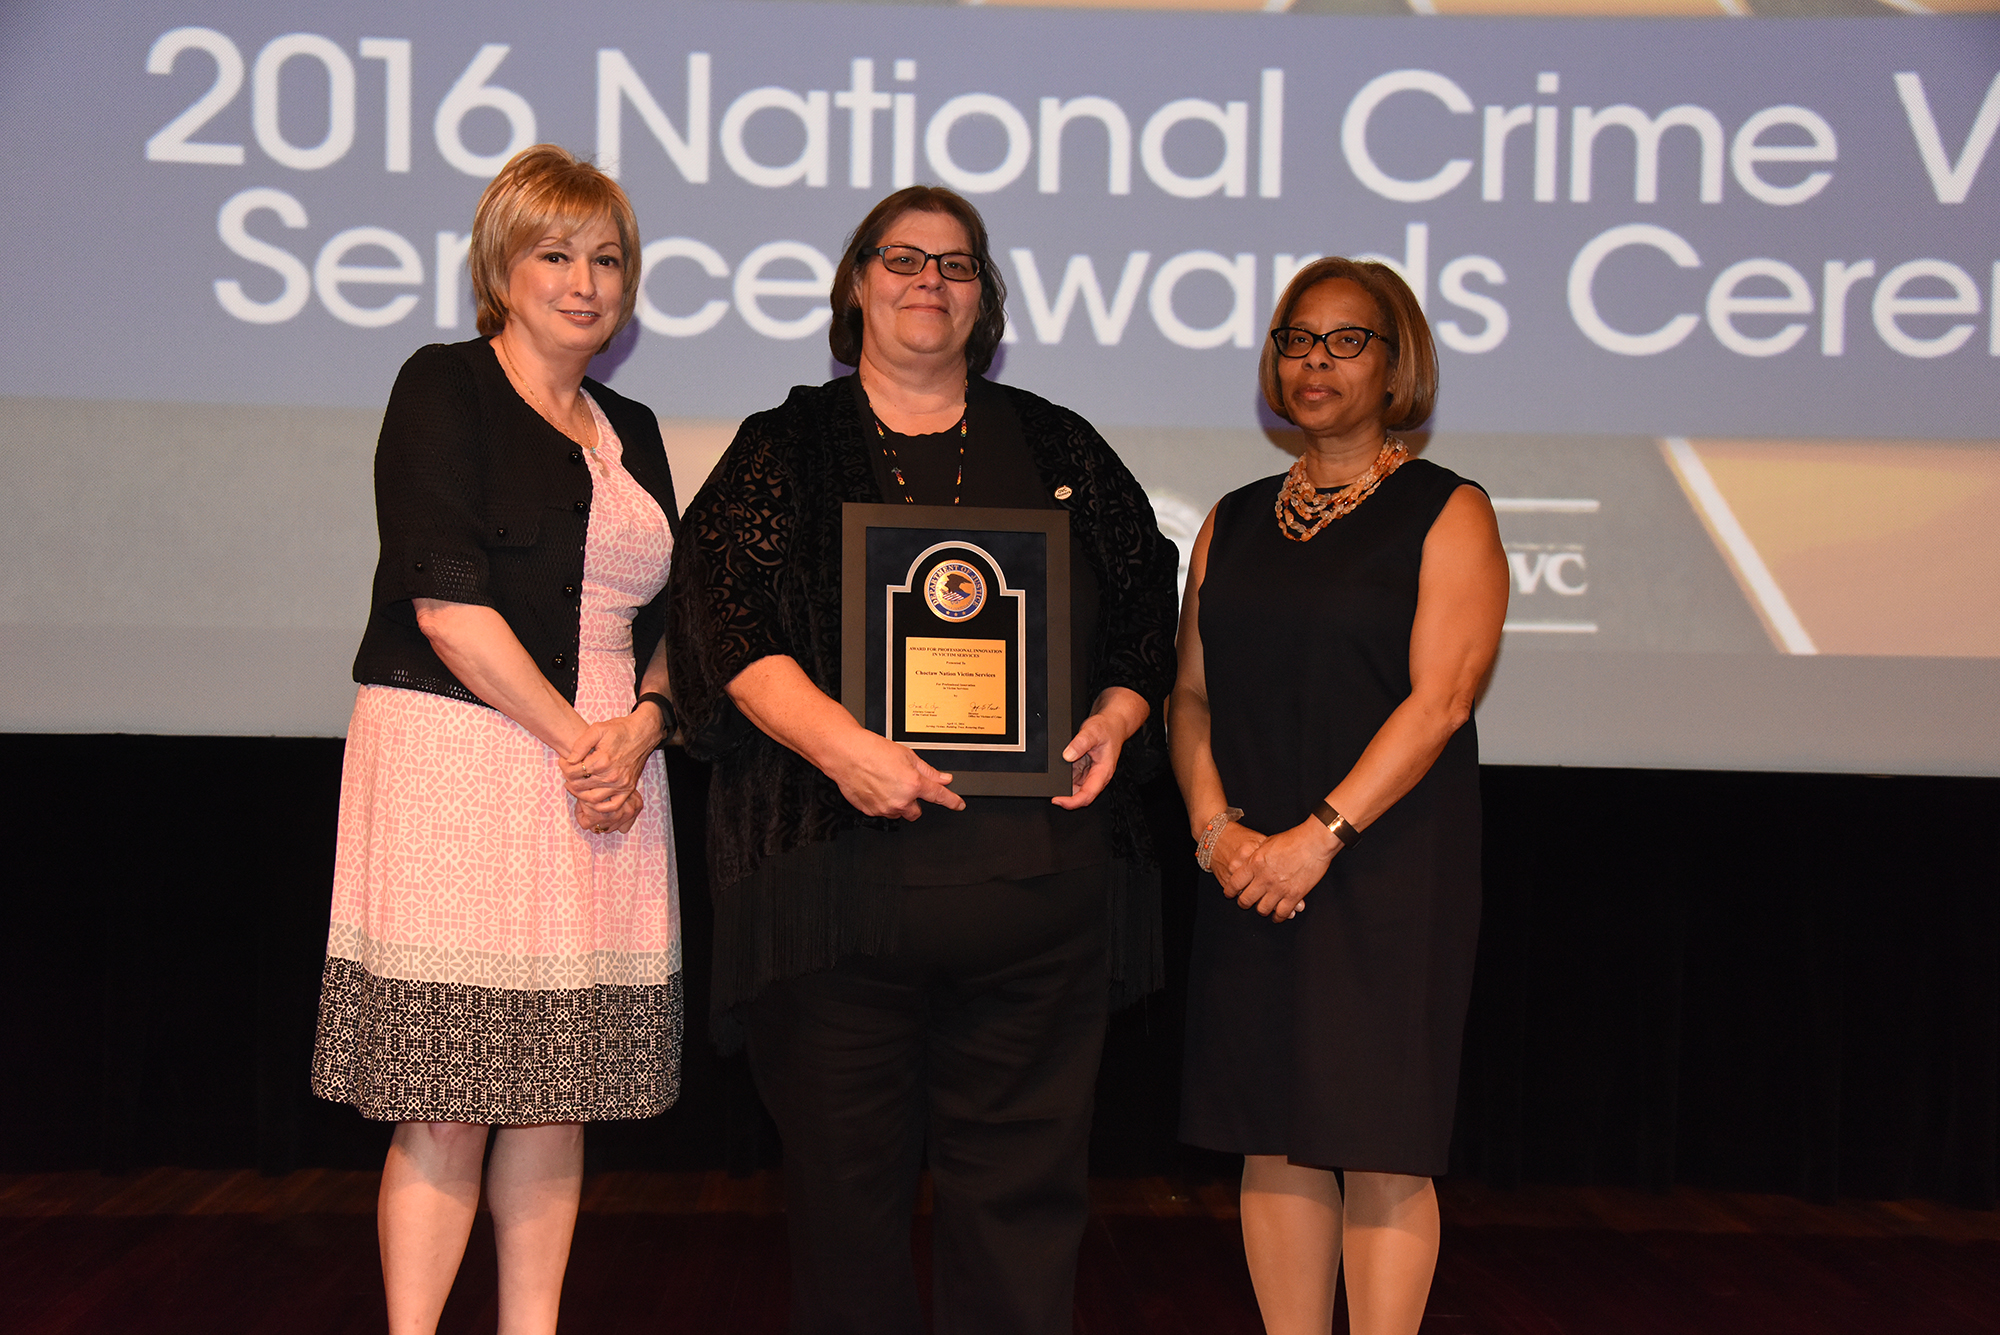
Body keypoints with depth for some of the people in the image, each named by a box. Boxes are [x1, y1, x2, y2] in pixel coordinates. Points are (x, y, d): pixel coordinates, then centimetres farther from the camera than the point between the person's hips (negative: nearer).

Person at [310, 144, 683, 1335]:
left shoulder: (631, 431, 19)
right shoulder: (445, 387, -1)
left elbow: (665, 619, 18)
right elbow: (446, 602, -11)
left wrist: (639, 728, -2)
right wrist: (575, 739, -11)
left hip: (604, 779, 6)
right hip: (460, 767, -6)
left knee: (558, 1097, 8)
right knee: (448, 1106, -5)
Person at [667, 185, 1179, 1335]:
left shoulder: (1058, 450, 17)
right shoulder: (786, 452, 11)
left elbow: (1146, 608, 19)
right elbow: (726, 618, -2)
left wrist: (1114, 718, -1)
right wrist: (838, 742, -17)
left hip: (1037, 871, 2)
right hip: (842, 854, -1)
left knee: (1023, 1176, 2)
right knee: (848, 1176, 4)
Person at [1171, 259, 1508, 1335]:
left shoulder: (1446, 513, -1)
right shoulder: (1235, 521, 15)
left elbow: (1437, 701, -11)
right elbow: (1190, 691, 12)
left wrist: (1320, 838, -17)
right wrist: (1215, 824, -5)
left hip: (1389, 860, -5)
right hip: (1251, 871, 5)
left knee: (1380, 1144, -3)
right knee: (1275, 1137, 7)